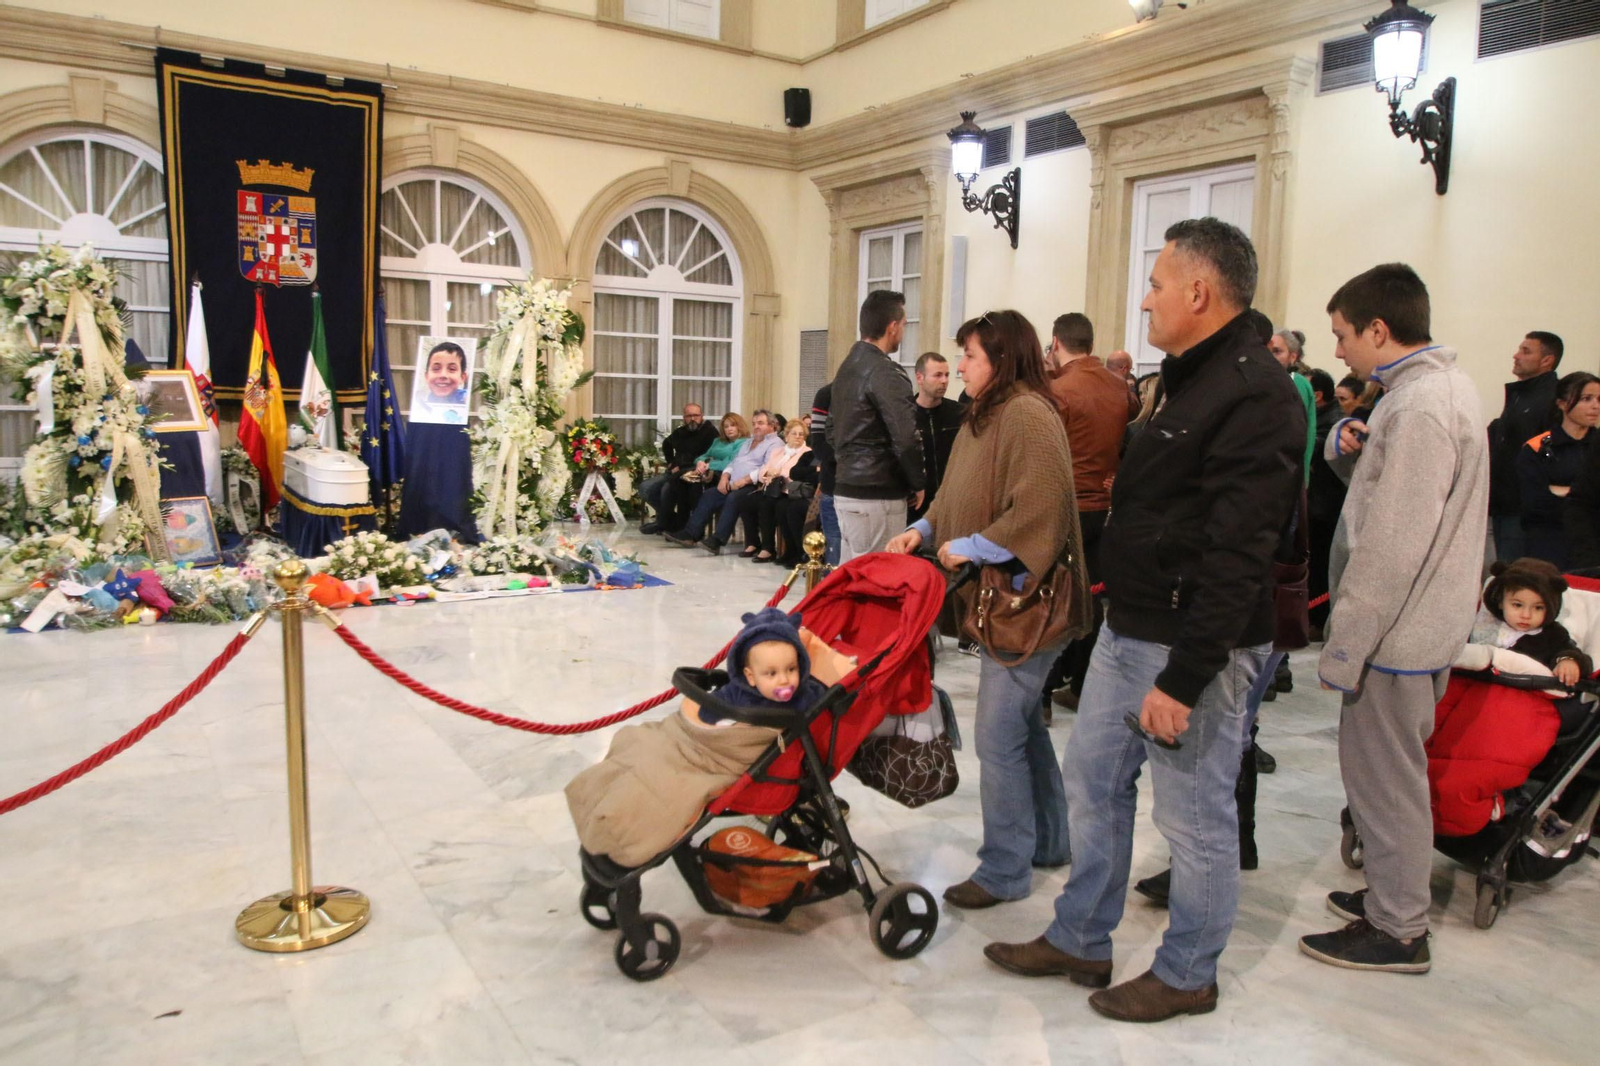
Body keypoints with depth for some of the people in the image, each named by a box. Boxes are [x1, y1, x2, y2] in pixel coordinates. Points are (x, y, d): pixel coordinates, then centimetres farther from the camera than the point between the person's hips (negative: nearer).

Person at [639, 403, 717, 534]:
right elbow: (666, 444, 41)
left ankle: (664, 523, -7)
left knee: (667, 489, -32)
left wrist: (681, 467, -16)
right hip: (674, 472, 8)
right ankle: (670, 518, 3)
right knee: (645, 488, -7)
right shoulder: (680, 432, 18)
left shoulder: (710, 431, -5)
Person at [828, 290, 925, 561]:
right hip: (877, 496, -9)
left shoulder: (847, 367, 13)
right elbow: (906, 437, -20)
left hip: (845, 490, 9)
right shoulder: (885, 371, -15)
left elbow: (832, 429, 20)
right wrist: (918, 483, -6)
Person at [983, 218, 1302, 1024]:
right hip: (1128, 629, 10)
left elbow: (1236, 558, -24)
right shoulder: (1192, 380, 14)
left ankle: (1187, 974, 25)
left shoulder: (1255, 396, -19)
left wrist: (1184, 678, -25)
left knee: (1195, 814, 6)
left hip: (1194, 646, -10)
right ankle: (1079, 941, 32)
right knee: (1093, 784, 17)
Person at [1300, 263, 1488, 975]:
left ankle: (1397, 930, 16)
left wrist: (1345, 643, -20)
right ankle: (1393, 894, 36)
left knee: (1383, 776, 2)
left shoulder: (1420, 407, -21)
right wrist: (1349, 446, -4)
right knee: (1390, 772, 21)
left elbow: (1393, 546, -25)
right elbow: (1386, 488, 17)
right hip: (1418, 622, 10)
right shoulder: (1439, 386, 12)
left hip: (1396, 630, -10)